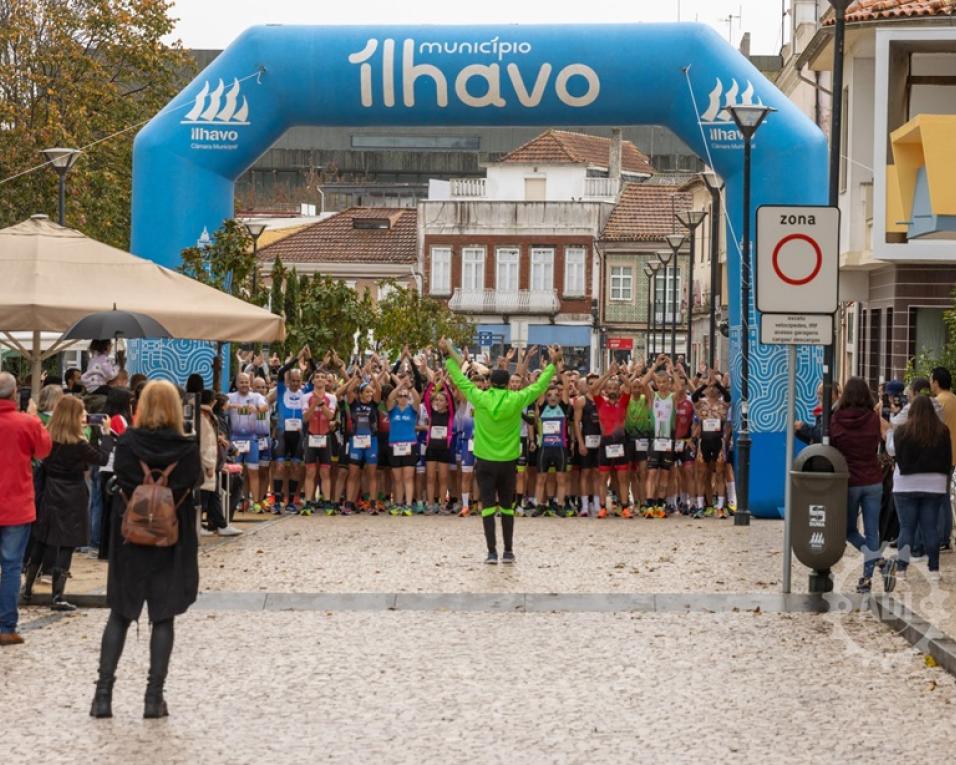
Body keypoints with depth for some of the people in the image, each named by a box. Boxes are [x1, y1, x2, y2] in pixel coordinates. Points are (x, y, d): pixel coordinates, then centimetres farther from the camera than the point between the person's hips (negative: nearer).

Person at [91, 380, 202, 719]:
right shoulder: (187, 449, -9)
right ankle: (154, 696, 3)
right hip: (173, 542, -1)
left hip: (129, 539, 1)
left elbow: (120, 484, -2)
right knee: (163, 618, 6)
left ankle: (103, 693, 3)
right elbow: (195, 484, 0)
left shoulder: (126, 444, -8)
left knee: (120, 615, 9)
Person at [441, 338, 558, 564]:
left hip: (485, 461, -1)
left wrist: (449, 355, 13)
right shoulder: (517, 400, -8)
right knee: (507, 507, 11)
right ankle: (509, 551, 12)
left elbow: (460, 380, 2)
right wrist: (553, 364, 14)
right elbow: (539, 385, 4)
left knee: (488, 506, 0)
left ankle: (492, 552, -5)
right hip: (509, 462, 1)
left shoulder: (480, 399, -8)